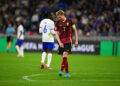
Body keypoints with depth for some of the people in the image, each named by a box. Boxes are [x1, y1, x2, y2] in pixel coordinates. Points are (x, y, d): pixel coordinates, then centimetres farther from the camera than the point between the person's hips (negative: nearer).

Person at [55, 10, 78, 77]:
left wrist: (76, 41, 3)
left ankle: (61, 70, -17)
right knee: (64, 57, 3)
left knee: (65, 56, -19)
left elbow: (75, 30, 6)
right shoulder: (58, 23, 5)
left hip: (68, 42, -3)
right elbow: (56, 33, 5)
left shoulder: (69, 21, 0)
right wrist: (59, 42, -7)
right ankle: (67, 73, 10)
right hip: (61, 42, 3)